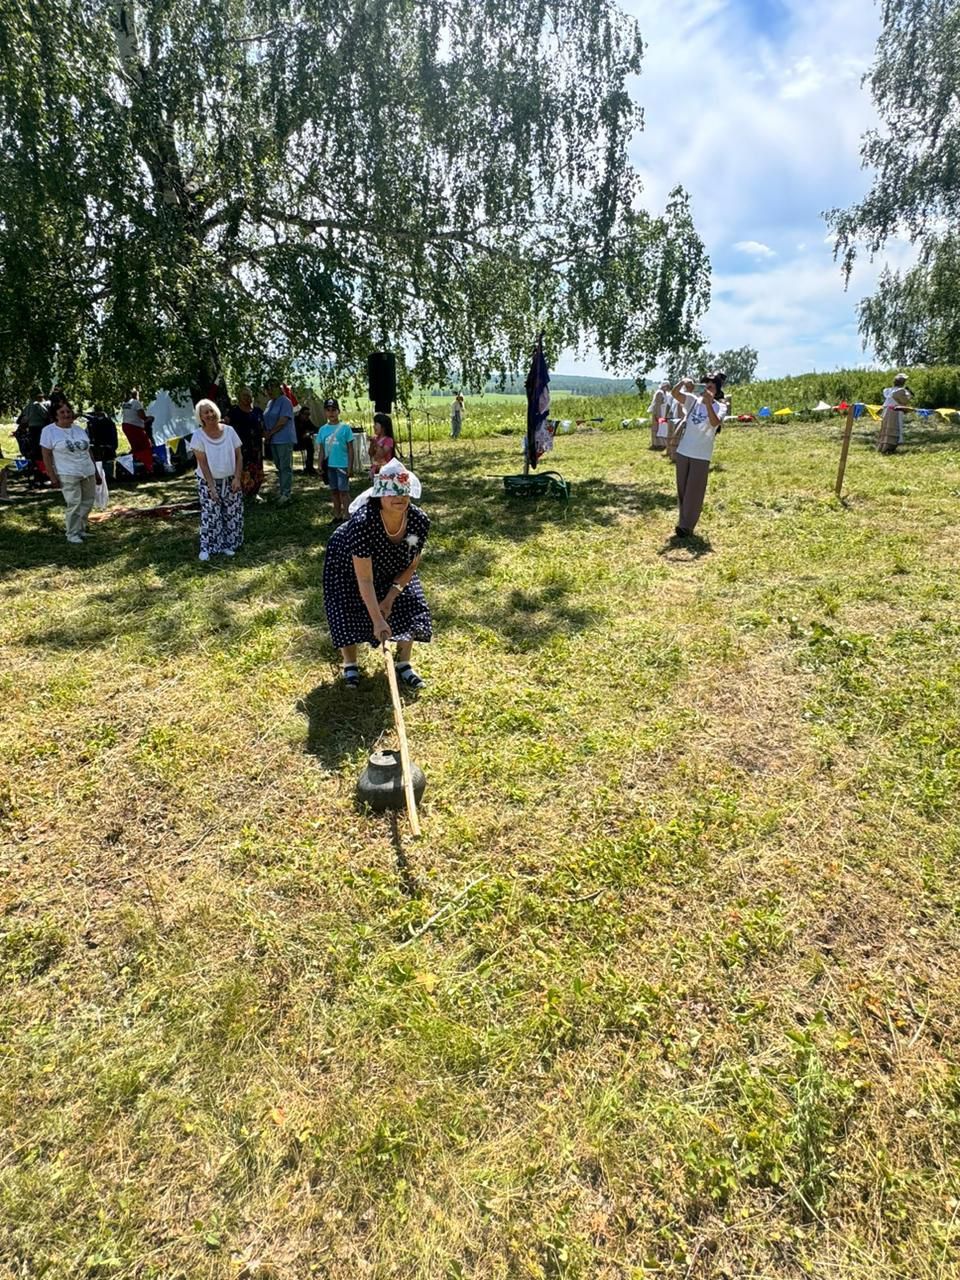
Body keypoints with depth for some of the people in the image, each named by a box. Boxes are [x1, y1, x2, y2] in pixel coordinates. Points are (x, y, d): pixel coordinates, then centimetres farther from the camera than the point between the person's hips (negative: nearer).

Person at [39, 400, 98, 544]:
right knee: (74, 504, -8)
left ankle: (81, 528, 25)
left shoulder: (79, 429, 12)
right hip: (68, 476, -6)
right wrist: (53, 477, -13)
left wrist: (95, 470, 15)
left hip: (88, 473, 6)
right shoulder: (49, 431, -4)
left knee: (87, 502, 10)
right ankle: (72, 534, 3)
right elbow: (46, 456, -6)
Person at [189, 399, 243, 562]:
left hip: (230, 480, 3)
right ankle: (207, 548, 5)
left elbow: (239, 456, -1)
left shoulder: (229, 431, -4)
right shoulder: (198, 436, -10)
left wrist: (237, 478, -12)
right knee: (210, 515, -5)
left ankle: (227, 545, 17)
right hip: (208, 482, -3)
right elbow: (202, 463, -12)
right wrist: (211, 486, -17)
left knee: (232, 514, 4)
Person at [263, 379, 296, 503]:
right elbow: (267, 421, 23)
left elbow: (283, 421, -16)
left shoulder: (285, 402, -8)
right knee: (279, 466, 10)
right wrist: (265, 433, 4)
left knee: (285, 467, -8)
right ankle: (284, 488, 15)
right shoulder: (270, 403, 18)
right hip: (273, 440, 9)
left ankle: (286, 493, -9)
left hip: (284, 439, -9)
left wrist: (270, 433, -9)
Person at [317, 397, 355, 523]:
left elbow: (350, 449, -5)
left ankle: (346, 516, 5)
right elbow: (322, 450, 11)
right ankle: (337, 516, 23)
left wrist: (350, 466, -9)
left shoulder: (345, 427, -6)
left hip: (342, 465, -5)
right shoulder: (323, 429, 6)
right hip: (329, 465, 5)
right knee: (334, 491, 13)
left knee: (343, 491, -1)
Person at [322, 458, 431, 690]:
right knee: (348, 613, -9)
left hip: (393, 570, 4)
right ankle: (350, 665, 17)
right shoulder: (363, 522, -42)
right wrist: (377, 619, -42)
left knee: (410, 608, -3)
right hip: (348, 566, -4)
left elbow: (412, 565, -12)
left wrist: (391, 597, -18)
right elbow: (364, 579, -39)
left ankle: (404, 665, 16)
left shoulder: (420, 521, -29)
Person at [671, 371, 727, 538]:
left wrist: (708, 403, -33)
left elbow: (715, 422, -25)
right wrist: (683, 382, -27)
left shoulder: (720, 407, -5)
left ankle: (686, 526, 8)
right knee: (682, 489, 12)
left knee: (694, 492, 0)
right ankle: (683, 522, 26)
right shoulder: (693, 400, 3)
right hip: (683, 452, 4)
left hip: (701, 456, -4)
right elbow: (675, 393, -9)